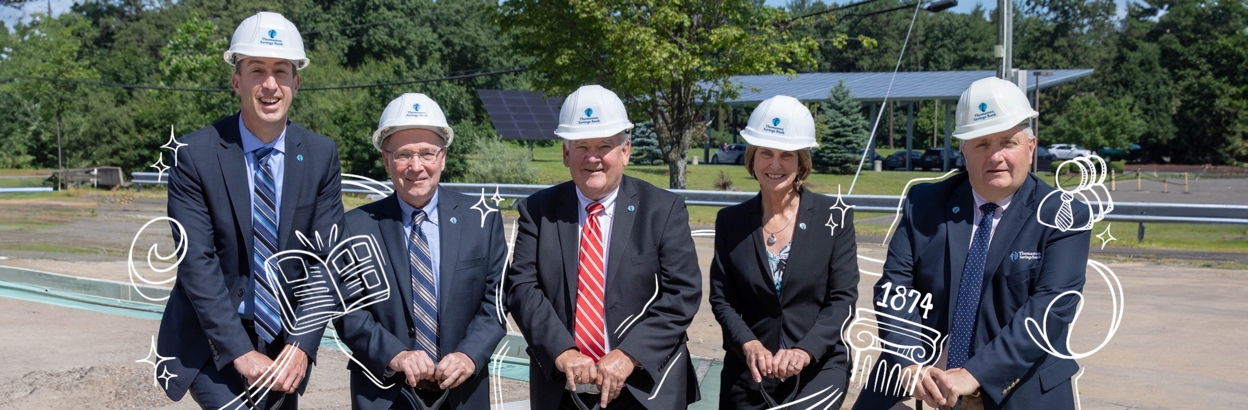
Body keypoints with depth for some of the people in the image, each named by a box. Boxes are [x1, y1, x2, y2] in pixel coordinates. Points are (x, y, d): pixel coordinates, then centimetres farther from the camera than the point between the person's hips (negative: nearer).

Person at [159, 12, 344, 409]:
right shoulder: (195, 154, -12)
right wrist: (240, 352, -19)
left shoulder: (321, 155, -4)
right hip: (211, 342, -3)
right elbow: (197, 262, -15)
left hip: (283, 341, 3)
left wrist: (302, 346, -15)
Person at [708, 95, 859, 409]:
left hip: (819, 367, -2)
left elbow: (843, 297, -7)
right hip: (749, 371, 2)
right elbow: (721, 298, 1)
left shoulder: (835, 216, -3)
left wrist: (805, 351, -20)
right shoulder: (731, 221, 3)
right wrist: (748, 344, -16)